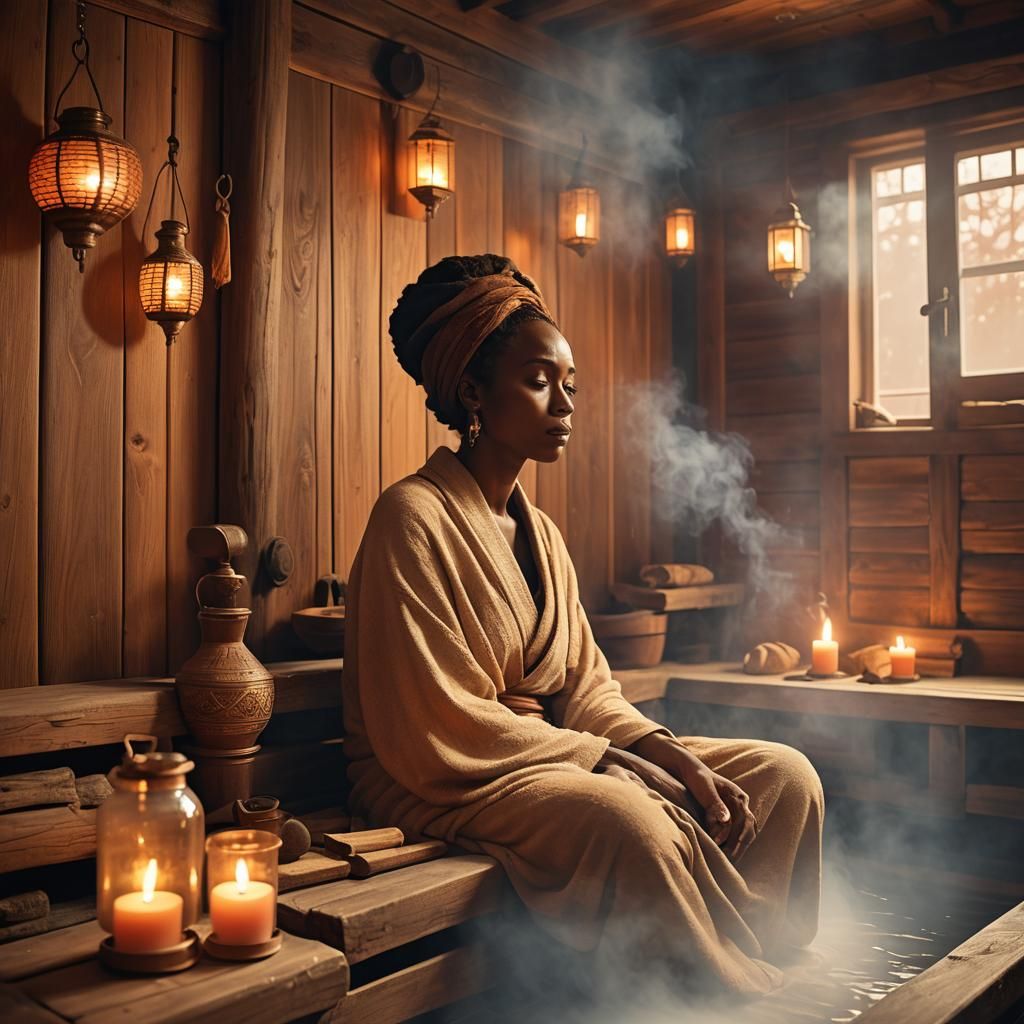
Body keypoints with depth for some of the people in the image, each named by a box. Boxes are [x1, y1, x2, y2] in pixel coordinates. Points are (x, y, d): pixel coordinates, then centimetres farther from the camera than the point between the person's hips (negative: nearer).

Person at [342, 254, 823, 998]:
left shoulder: (541, 531, 12)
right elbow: (439, 730, -19)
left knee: (785, 777, -2)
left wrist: (668, 754, -10)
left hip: (546, 761, 8)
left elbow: (587, 688, 9)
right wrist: (612, 763, -17)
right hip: (441, 789, -8)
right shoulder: (414, 517, -13)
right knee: (632, 821, -35)